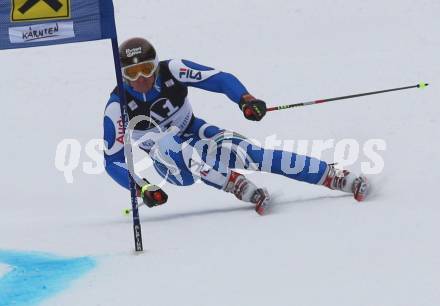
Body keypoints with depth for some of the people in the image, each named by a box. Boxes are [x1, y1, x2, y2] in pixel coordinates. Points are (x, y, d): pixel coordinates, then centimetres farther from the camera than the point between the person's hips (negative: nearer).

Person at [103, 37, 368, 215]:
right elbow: (113, 161, -15)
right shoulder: (118, 108, -20)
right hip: (171, 165, -1)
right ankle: (240, 186, -37)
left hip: (197, 135, 1)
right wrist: (143, 189, -28)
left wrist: (245, 100, -38)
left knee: (247, 152, -26)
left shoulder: (171, 71, -18)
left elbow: (220, 79, -19)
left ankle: (334, 177, -26)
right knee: (163, 144, -36)